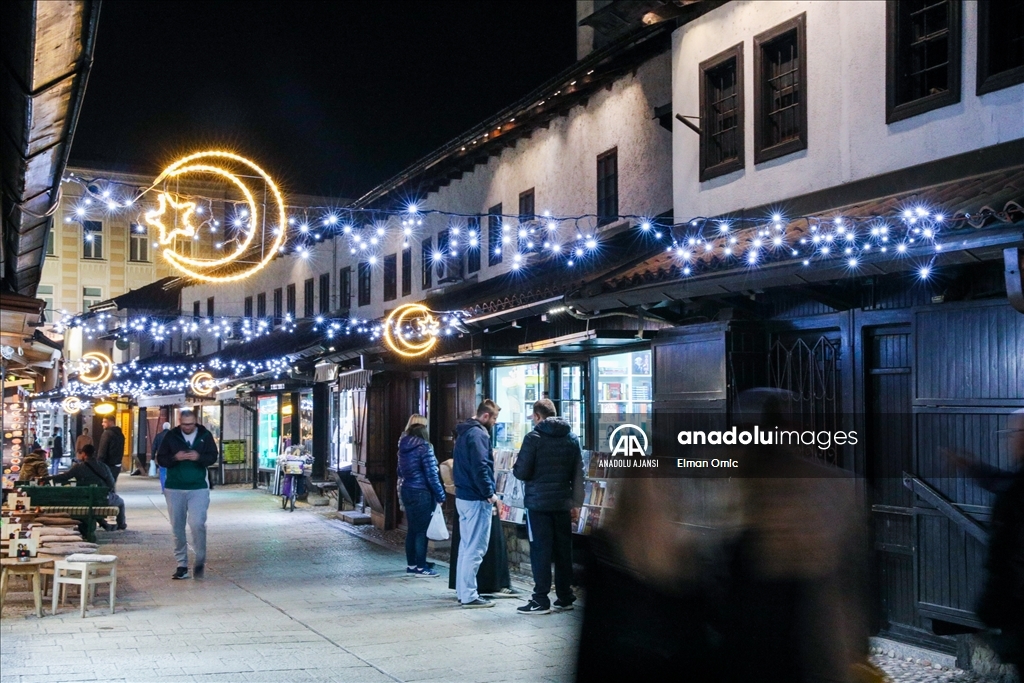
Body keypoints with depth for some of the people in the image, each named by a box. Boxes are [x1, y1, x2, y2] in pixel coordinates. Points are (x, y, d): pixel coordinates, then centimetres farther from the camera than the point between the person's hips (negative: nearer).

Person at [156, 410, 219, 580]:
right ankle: (182, 565, 16)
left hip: (198, 488, -2)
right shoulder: (171, 436, 0)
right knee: (177, 528, 6)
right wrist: (175, 458, -19)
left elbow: (213, 456, 1)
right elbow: (160, 459, 1)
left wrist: (199, 457, -19)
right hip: (174, 489, 2)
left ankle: (200, 561, 3)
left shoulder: (205, 435, -1)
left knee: (197, 524, -15)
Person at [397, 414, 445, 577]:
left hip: (406, 491, 8)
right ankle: (421, 567, 3)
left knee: (412, 529, 14)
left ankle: (411, 564, 20)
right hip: (421, 493, -8)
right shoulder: (424, 447, -16)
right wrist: (440, 495, -9)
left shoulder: (403, 446, 8)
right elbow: (431, 474, -16)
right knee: (422, 530, -1)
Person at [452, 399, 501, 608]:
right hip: (476, 499, -10)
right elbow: (479, 467, -22)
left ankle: (462, 590, 21)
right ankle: (468, 595, -3)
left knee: (466, 545, 15)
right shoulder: (478, 434, -16)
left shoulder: (464, 432, 15)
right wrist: (489, 494, -15)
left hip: (463, 496, 10)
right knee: (475, 549, -5)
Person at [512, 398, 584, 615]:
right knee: (563, 550, 11)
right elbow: (578, 474, 10)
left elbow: (521, 472, -11)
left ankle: (541, 600, -1)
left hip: (538, 502, -5)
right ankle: (565, 597, 16)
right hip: (563, 503, 5)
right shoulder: (572, 438, 9)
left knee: (540, 551, -2)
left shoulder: (533, 438, -9)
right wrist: (576, 501, 13)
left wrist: (515, 468, 11)